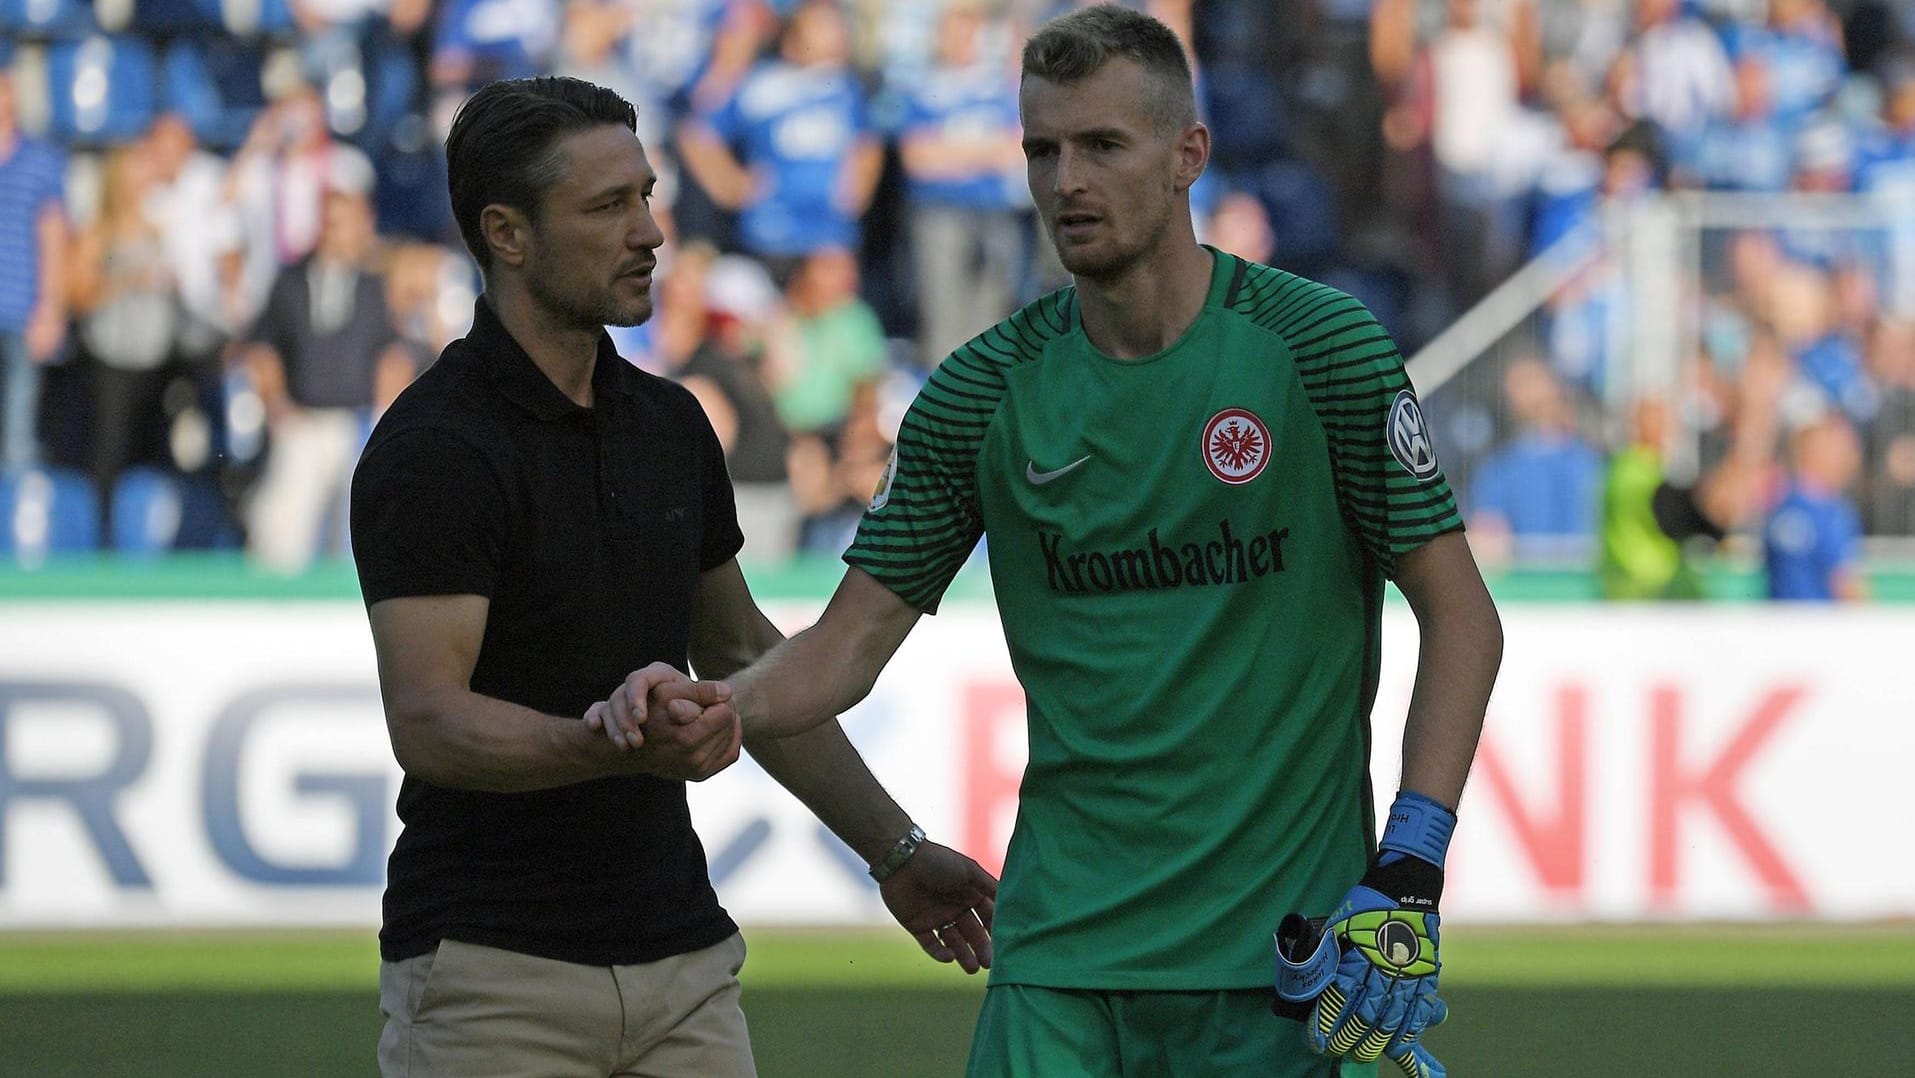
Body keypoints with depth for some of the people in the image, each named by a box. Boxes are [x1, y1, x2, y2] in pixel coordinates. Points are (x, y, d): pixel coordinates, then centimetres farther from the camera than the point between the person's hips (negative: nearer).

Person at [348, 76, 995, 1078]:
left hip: (680, 964, 7)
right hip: (491, 981, -6)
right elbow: (425, 719, -23)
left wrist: (893, 846, 23)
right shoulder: (432, 450, -13)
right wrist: (614, 746, -39)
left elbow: (740, 650, 24)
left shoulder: (668, 424, 11)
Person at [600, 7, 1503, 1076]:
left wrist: (1407, 875, -12)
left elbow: (1460, 617, -2)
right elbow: (852, 641, 7)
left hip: (1275, 947, -2)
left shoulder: (1320, 347, -4)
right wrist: (710, 706, -15)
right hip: (1061, 946, 2)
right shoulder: (986, 391, 4)